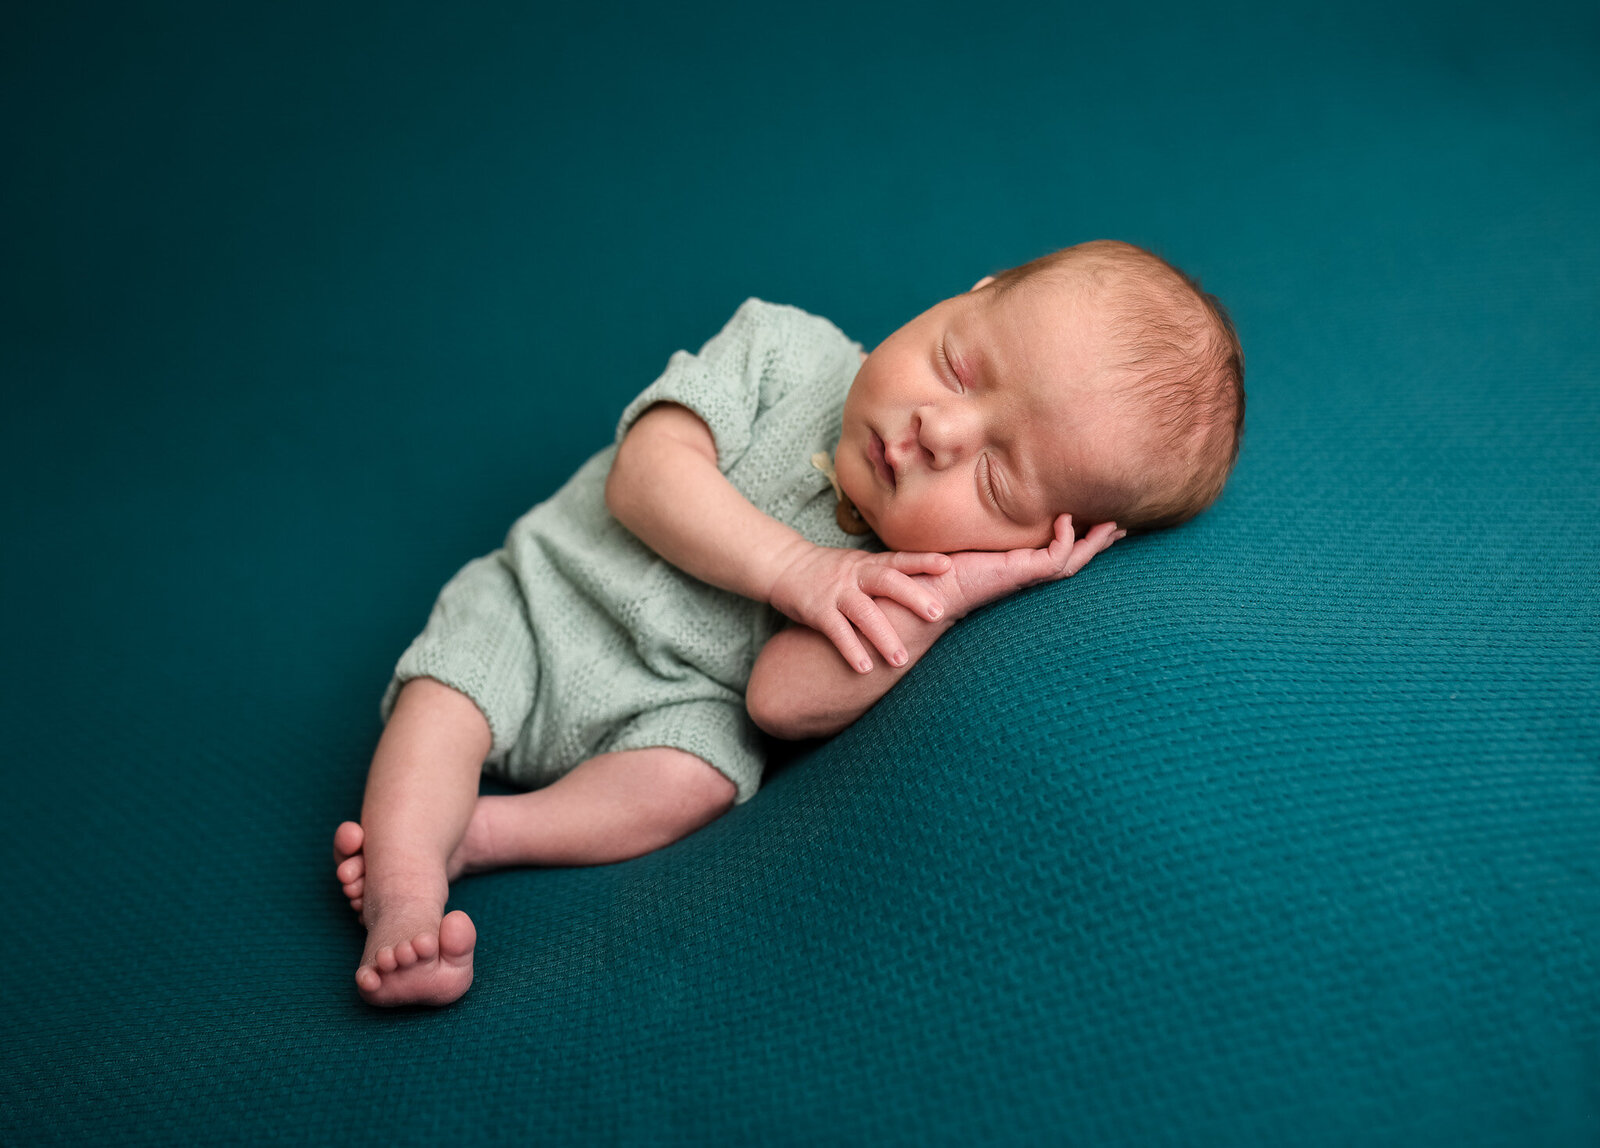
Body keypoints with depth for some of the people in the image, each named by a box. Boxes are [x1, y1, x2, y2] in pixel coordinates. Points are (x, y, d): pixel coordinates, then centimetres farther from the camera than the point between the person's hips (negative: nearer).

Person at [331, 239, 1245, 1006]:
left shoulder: (908, 574, -19)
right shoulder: (785, 351, -18)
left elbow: (783, 700, -29)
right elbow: (648, 470, -25)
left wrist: (955, 590, -37)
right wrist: (797, 569, -35)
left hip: (674, 702, -1)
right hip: (546, 596, 2)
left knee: (693, 781, -27)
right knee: (446, 688, -18)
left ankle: (465, 833, -19)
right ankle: (403, 910, -19)